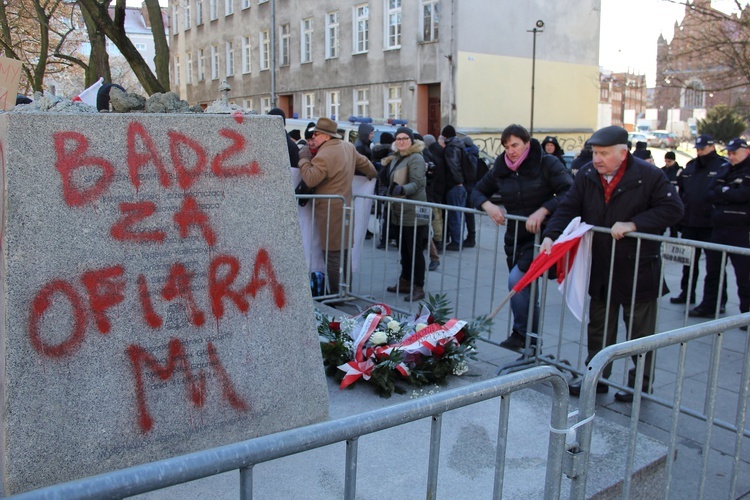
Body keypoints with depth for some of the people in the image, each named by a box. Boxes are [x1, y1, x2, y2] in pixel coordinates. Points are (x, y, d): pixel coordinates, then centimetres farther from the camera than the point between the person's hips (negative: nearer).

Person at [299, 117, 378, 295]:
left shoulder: (324, 155, -17)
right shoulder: (349, 147, 10)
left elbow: (310, 179, -22)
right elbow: (364, 163, 23)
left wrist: (303, 161, -4)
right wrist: (374, 174, 43)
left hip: (329, 209, -9)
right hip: (345, 205, 9)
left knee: (333, 253, -6)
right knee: (344, 250, 15)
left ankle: (335, 294, -3)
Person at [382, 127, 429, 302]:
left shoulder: (416, 158, -11)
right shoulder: (396, 158, 15)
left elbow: (417, 183, -22)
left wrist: (402, 189, -37)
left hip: (413, 212, -9)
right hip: (400, 211, 9)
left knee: (415, 250, -6)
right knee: (404, 249, 15)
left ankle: (418, 287, 0)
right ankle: (405, 282, 24)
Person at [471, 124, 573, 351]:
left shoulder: (547, 163, -7)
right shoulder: (501, 168, 7)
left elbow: (570, 194, -16)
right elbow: (478, 191, 15)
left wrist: (543, 211, -28)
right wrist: (488, 205, -7)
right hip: (514, 239, 6)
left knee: (517, 281, -24)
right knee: (525, 290, 13)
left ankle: (521, 333, -4)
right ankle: (532, 345, 26)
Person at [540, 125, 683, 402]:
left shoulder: (649, 176, -14)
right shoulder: (587, 175, -2)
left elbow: (672, 209, -15)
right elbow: (568, 208, -4)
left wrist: (633, 225, -25)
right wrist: (550, 235, -20)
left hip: (639, 269, -4)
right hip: (600, 269, 5)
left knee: (640, 330, 10)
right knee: (599, 327, 15)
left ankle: (640, 382, 25)